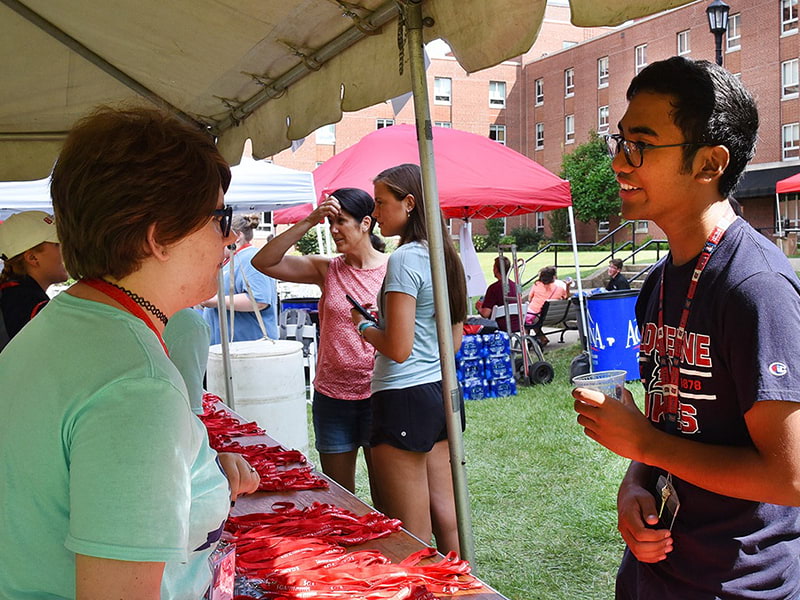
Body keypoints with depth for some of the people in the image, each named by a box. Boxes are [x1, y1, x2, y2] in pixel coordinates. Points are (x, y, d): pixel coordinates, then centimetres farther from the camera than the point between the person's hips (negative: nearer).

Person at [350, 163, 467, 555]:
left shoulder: (405, 258, -15)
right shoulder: (445, 256, 12)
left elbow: (398, 348, -20)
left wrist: (362, 326, -1)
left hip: (405, 398, -9)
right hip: (441, 391, 9)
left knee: (411, 537, 1)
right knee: (446, 518, 16)